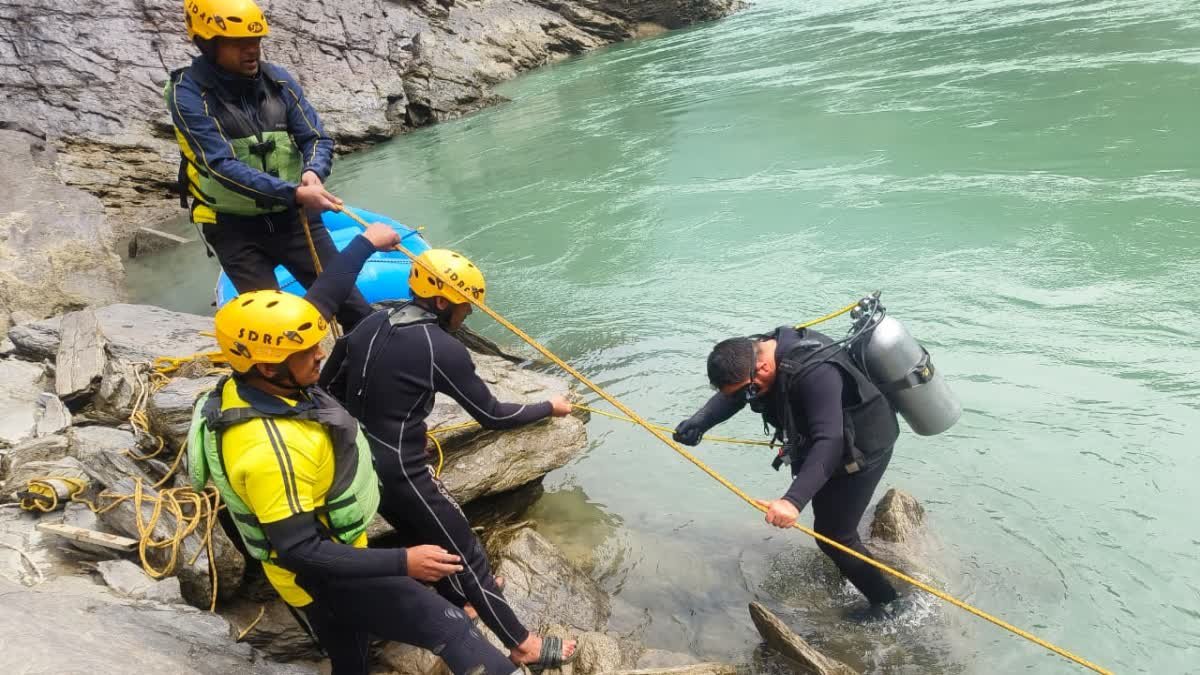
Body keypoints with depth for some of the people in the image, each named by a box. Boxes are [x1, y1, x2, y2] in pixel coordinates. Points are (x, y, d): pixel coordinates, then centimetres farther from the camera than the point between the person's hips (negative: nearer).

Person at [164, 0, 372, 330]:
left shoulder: (278, 80, -1)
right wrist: (294, 193, -34)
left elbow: (317, 139, -1)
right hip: (234, 227, -3)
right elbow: (222, 166, -23)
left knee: (355, 309, 4)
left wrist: (313, 172, -25)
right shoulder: (188, 93, -14)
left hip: (292, 217, 4)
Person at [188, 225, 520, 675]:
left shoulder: (255, 382, -12)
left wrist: (366, 244, 6)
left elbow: (321, 299, -2)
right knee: (449, 629, -5)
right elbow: (301, 553, -33)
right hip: (324, 579, -9)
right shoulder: (269, 450, -37)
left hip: (331, 556, 9)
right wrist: (403, 563, -33)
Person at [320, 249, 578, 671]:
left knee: (432, 538, 28)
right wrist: (549, 407, 3)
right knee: (464, 553, 7)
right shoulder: (442, 349, -18)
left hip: (358, 463, 8)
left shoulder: (370, 324, 3)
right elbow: (492, 417, -12)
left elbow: (329, 387, 11)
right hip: (399, 471, -8)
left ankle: (459, 603, 49)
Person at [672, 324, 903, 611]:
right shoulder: (760, 351, -15)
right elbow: (730, 394, -5)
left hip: (864, 448, -9)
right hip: (834, 442, 9)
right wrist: (698, 422, -25)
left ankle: (886, 602, 19)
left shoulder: (815, 373, -41)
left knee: (833, 534, -2)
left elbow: (829, 442, -46)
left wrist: (794, 500, -56)